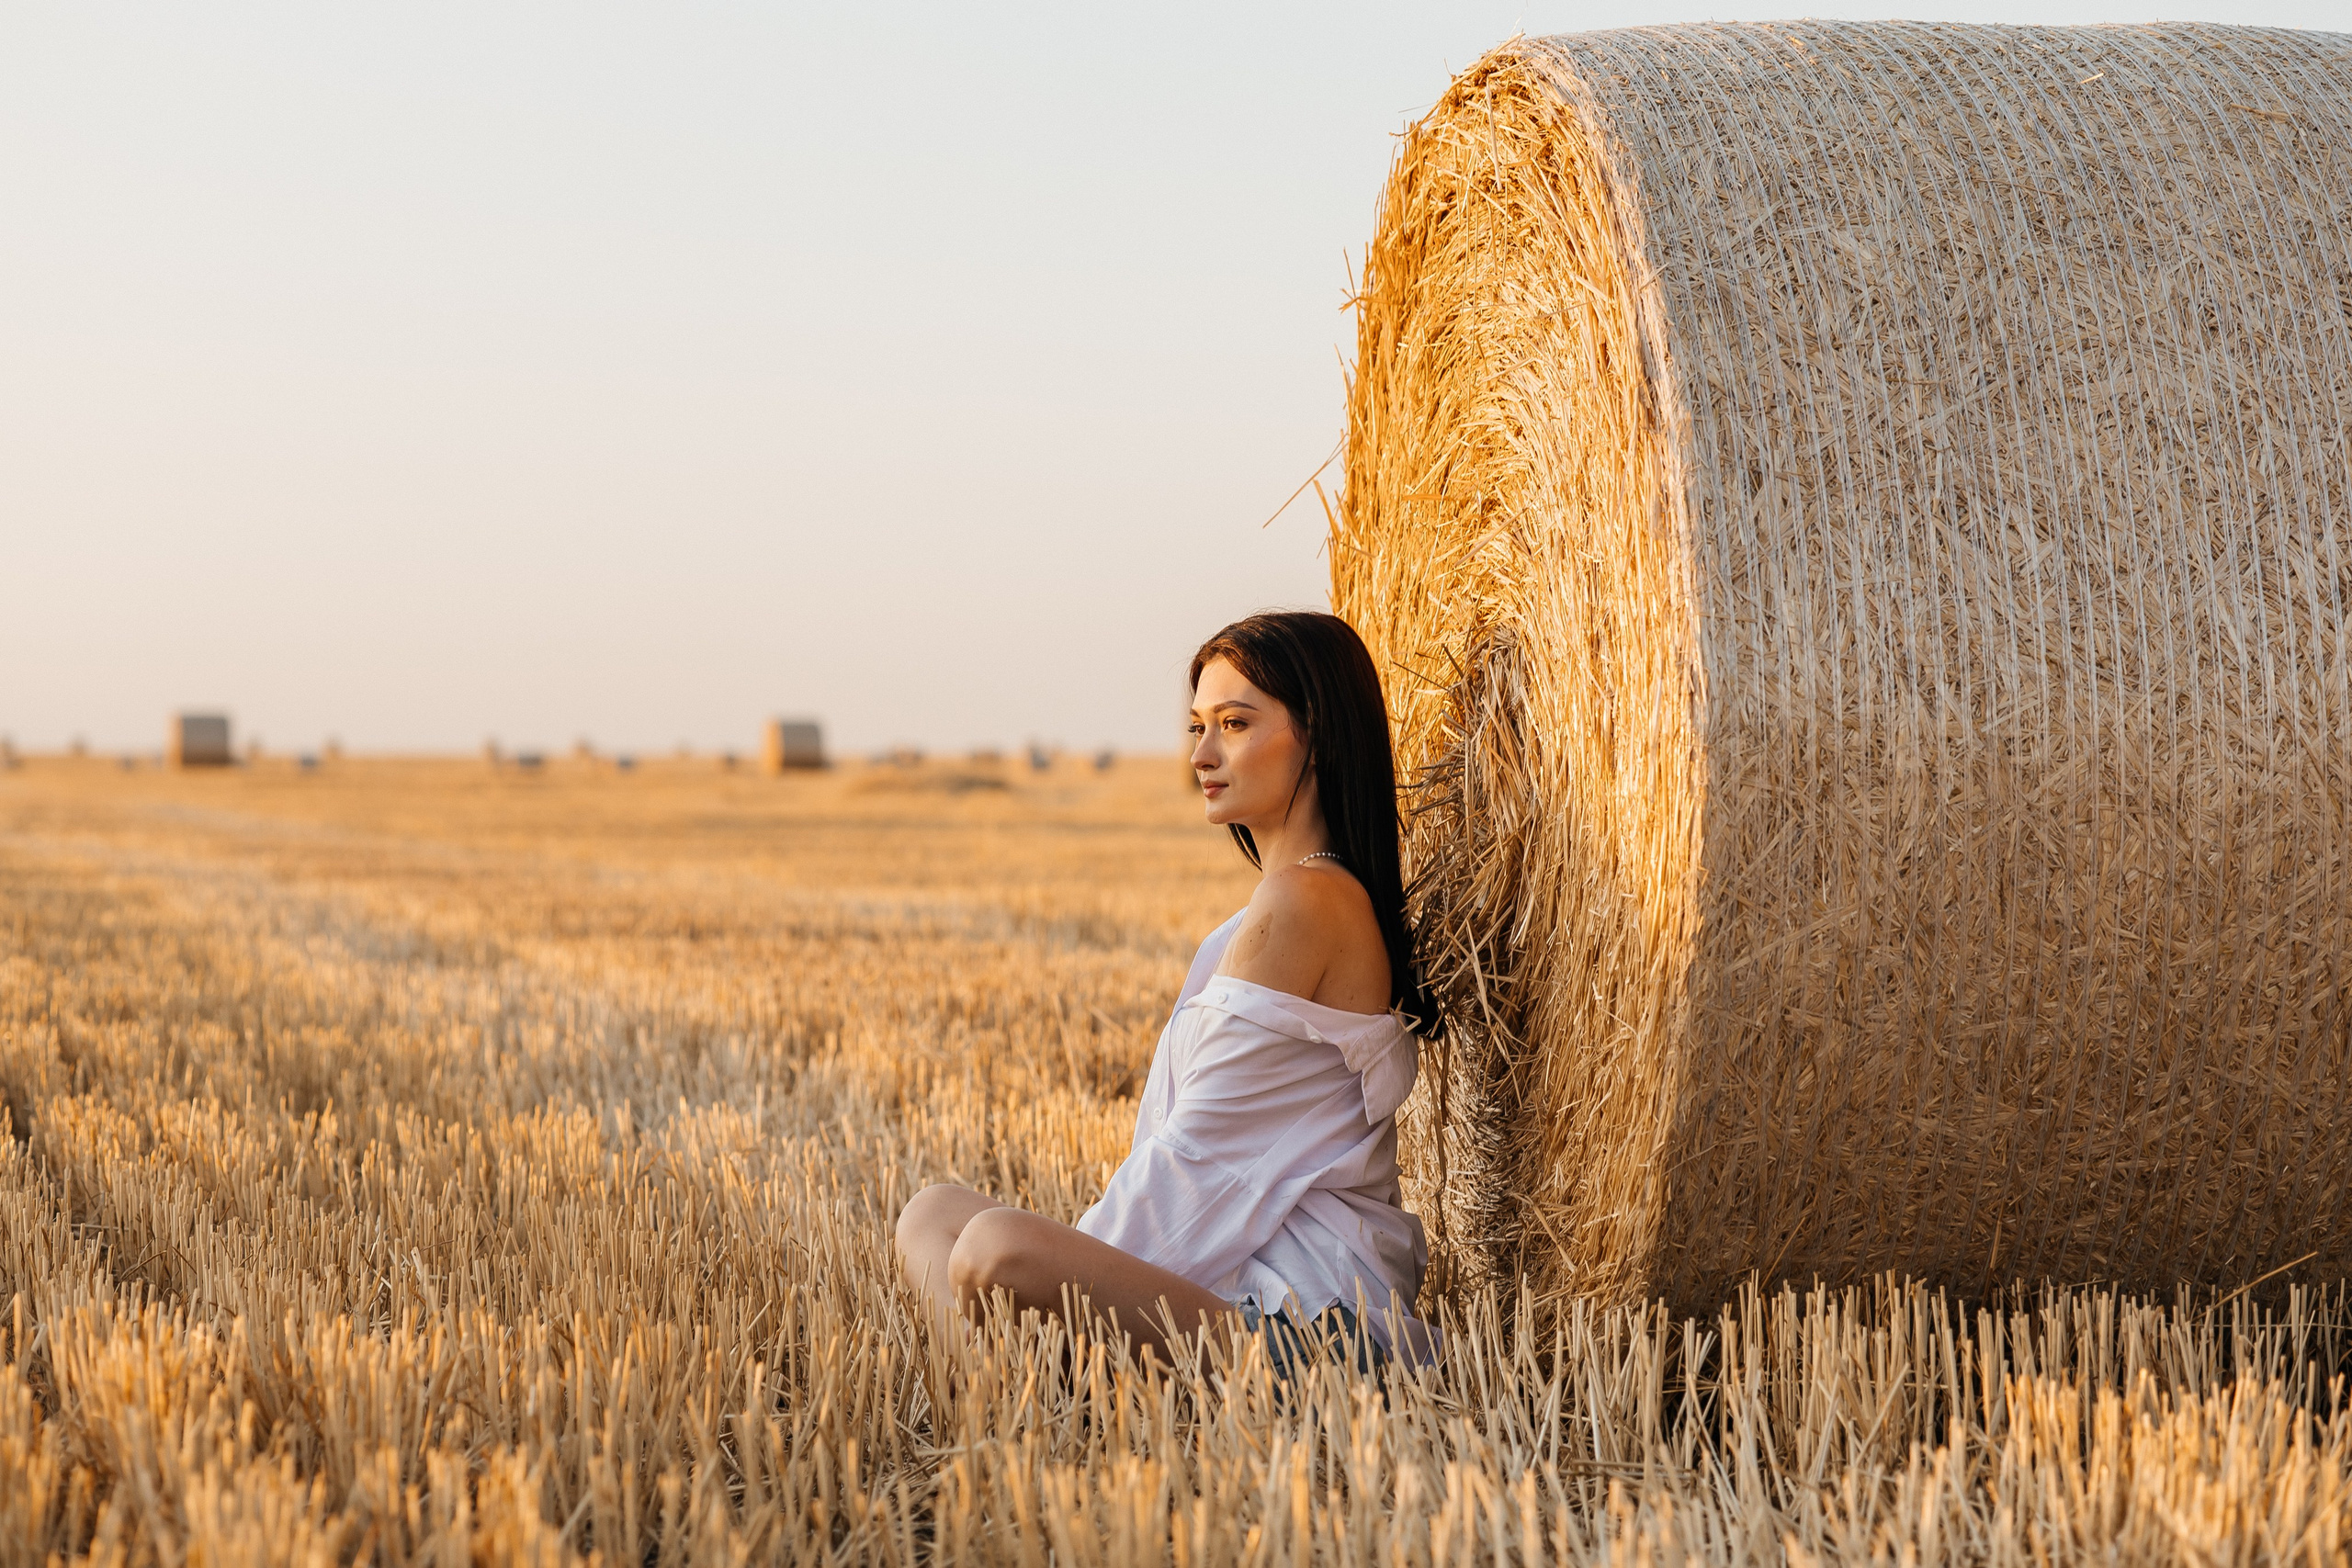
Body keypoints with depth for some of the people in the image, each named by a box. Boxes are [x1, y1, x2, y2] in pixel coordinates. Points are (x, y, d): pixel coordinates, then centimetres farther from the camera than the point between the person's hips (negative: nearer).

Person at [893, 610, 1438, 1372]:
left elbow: (1199, 1149, -14)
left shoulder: (1301, 902, -14)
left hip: (1308, 1306, -12)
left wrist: (1065, 1267, -6)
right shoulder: (1345, 897, 18)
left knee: (996, 1247, -31)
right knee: (934, 1211, 10)